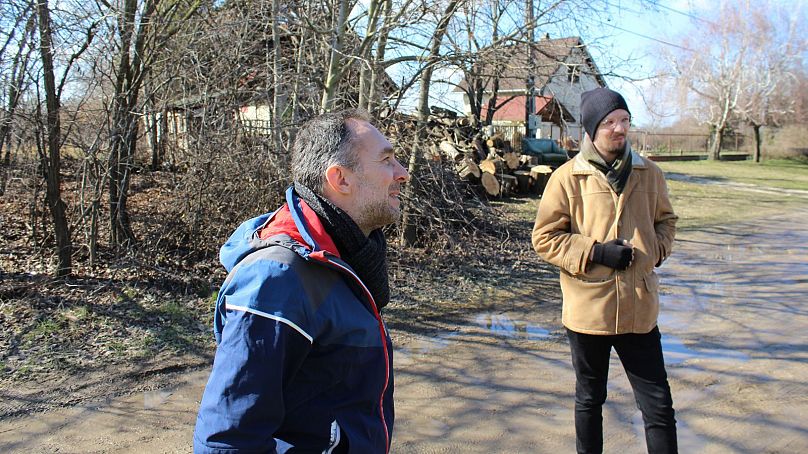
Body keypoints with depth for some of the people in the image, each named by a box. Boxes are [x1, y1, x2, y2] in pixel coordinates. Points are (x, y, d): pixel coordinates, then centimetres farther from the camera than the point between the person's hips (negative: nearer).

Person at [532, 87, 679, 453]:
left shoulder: (648, 173, 5)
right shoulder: (567, 177, -6)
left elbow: (665, 220, 20)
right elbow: (544, 237, -6)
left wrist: (654, 251, 0)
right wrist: (596, 251, -17)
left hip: (640, 306, 2)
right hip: (589, 307, -2)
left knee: (659, 405, 6)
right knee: (589, 399, 17)